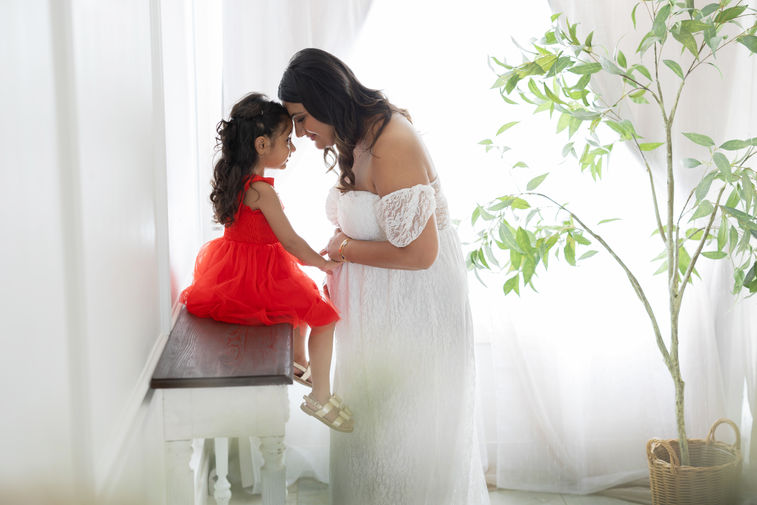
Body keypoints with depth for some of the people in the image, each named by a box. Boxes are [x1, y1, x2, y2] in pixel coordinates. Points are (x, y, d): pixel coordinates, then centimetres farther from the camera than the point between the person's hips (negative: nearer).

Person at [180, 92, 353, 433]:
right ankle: (320, 398, 4)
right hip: (261, 275, -10)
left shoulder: (230, 179, 3)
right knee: (323, 316, -3)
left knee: (304, 294, 31)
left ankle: (298, 362, 47)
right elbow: (290, 242, -19)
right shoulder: (262, 190, -25)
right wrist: (324, 264, -8)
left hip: (231, 270, 10)